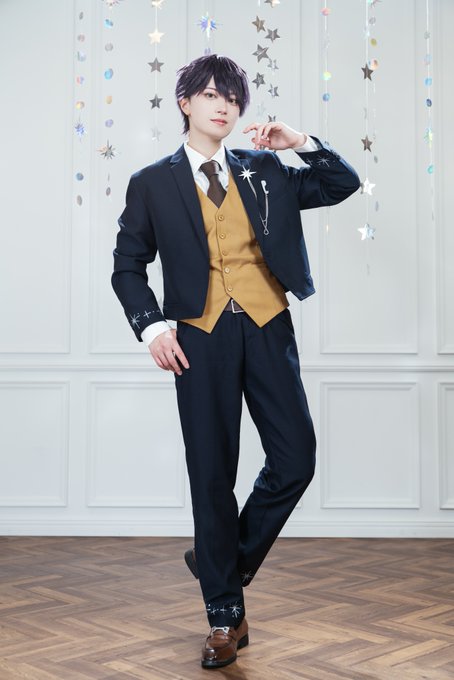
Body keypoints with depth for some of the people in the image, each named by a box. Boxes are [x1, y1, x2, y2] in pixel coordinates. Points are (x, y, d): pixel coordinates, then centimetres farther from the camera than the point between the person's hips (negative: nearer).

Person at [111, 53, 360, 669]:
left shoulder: (264, 170, 13)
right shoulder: (152, 183, 7)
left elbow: (343, 185, 14)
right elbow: (128, 265, 8)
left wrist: (301, 143, 1)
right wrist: (151, 325, -6)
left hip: (267, 328, 2)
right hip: (201, 335, -2)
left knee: (295, 461, -3)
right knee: (212, 474, 2)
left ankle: (226, 559, 25)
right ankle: (225, 617, 17)